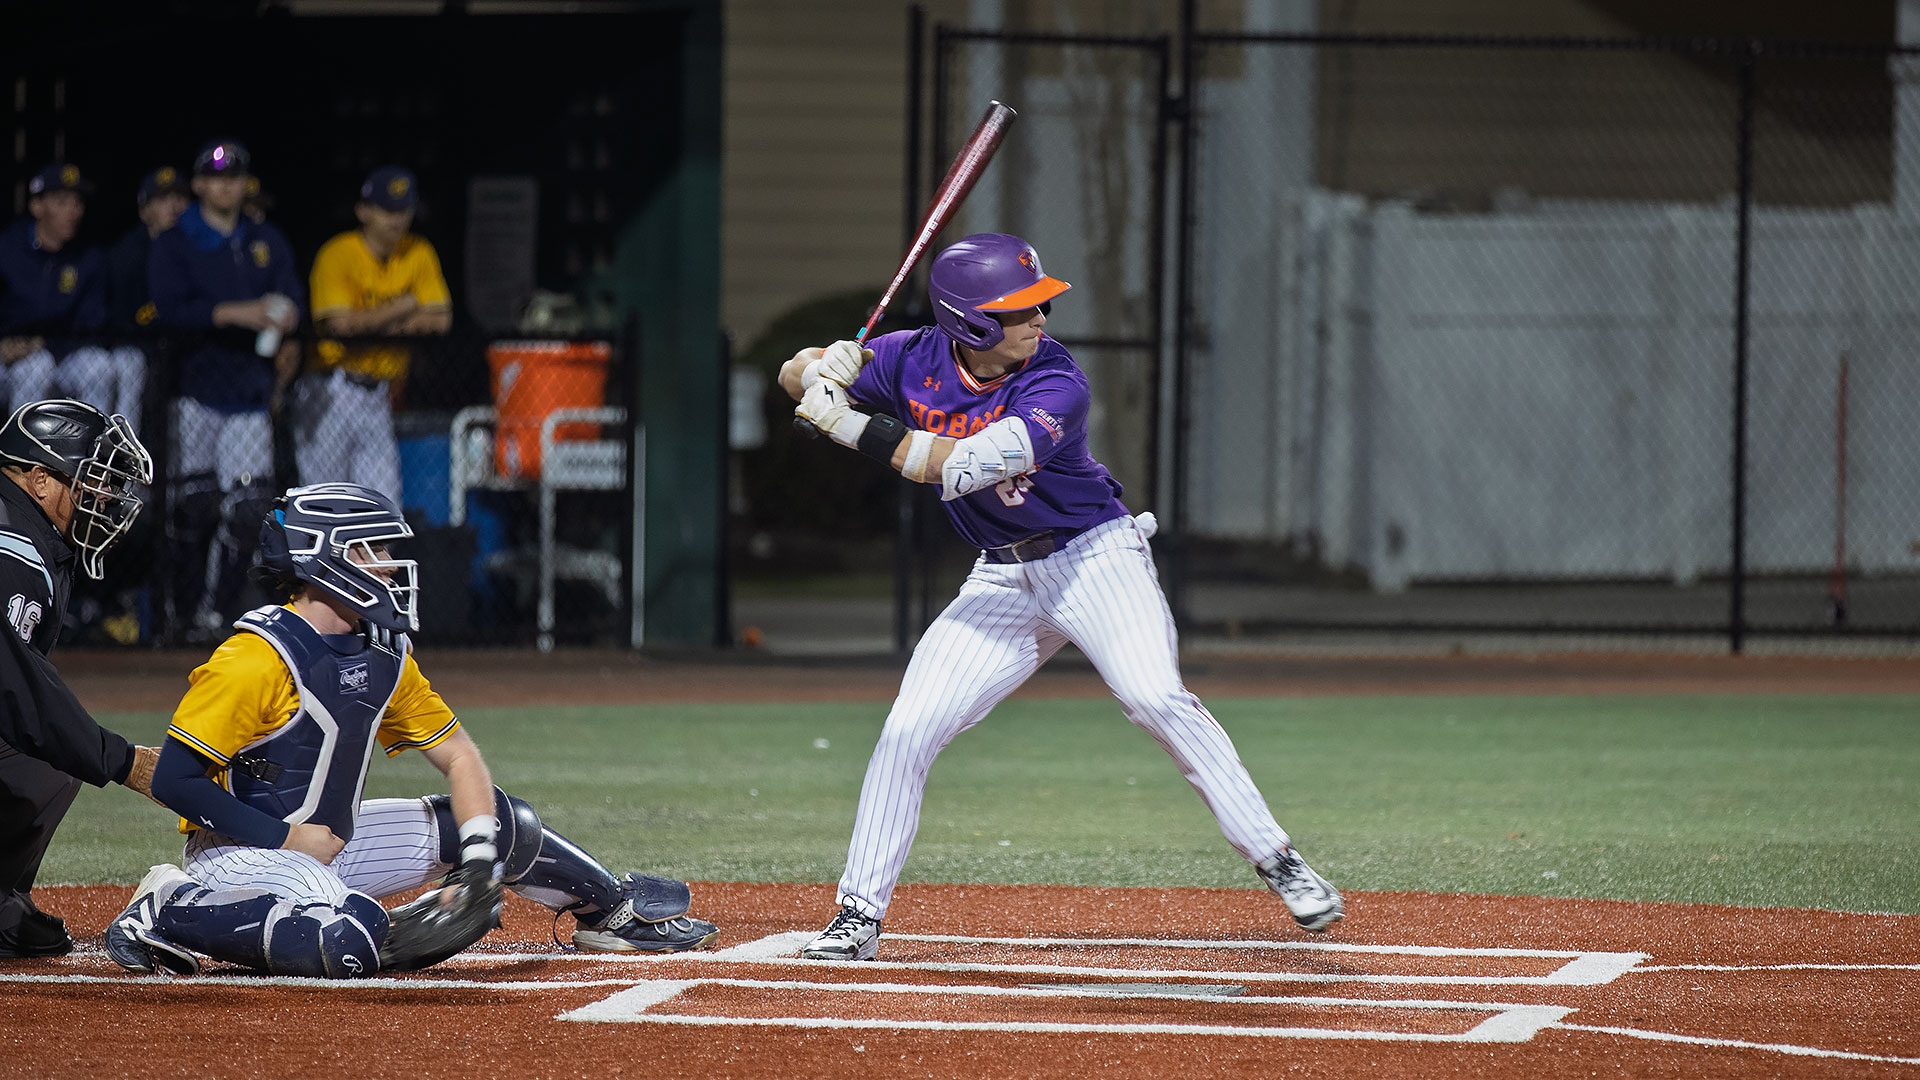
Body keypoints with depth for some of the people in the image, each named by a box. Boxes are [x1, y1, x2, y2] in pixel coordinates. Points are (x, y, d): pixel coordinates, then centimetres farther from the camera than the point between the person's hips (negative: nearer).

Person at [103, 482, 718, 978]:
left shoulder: (383, 655, 4)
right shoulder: (260, 658, -21)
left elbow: (459, 757, 9)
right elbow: (174, 780, -22)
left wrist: (481, 859, -7)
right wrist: (287, 838, -21)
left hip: (336, 839, 8)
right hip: (245, 851, -8)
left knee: (499, 821, 10)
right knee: (351, 943, -38)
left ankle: (610, 912, 34)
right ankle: (173, 910, -20)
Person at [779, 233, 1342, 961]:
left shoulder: (1056, 386, -23)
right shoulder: (916, 361, -9)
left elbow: (963, 466, -34)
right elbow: (795, 379, -4)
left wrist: (855, 427, -36)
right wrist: (822, 367, -28)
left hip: (1094, 555, -4)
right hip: (1003, 581, 4)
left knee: (1157, 698, -25)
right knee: (907, 731, -6)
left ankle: (1277, 861, -18)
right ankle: (858, 916, 4)